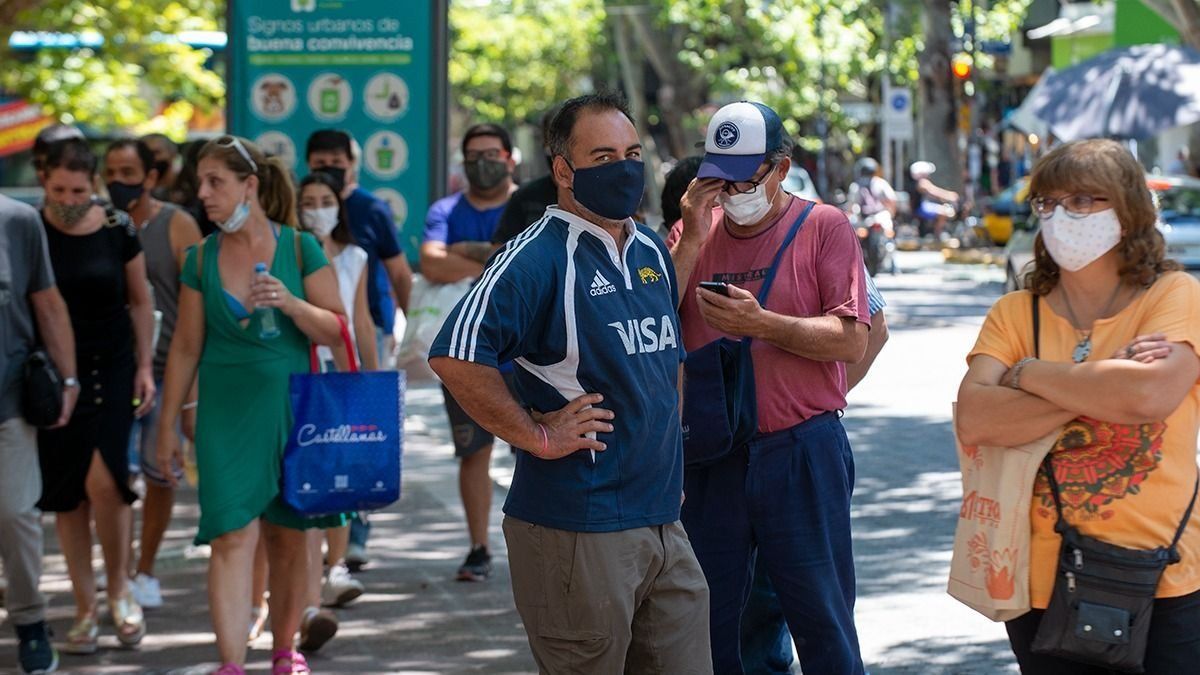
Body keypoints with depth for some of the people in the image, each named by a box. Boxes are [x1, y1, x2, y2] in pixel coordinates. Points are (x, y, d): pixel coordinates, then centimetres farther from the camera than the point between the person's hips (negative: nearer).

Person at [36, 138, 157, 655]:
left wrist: (145, 365, 3)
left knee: (103, 480, -16)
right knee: (66, 493, 3)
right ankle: (85, 607, 14)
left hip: (111, 368, -1)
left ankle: (119, 589, 6)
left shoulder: (117, 231, -1)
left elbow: (140, 301, 9)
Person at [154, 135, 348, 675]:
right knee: (233, 535, -10)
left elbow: (337, 331, -1)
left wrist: (290, 302, -18)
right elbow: (186, 347, 9)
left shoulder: (299, 248, -1)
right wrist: (167, 426, 10)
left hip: (290, 407, 0)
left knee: (287, 537, 9)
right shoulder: (202, 259, 4)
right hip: (226, 414, 0)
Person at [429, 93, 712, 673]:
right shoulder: (538, 258, -12)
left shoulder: (652, 251, 13)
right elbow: (455, 357, -23)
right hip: (578, 531, -8)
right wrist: (536, 436, -17)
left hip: (663, 518, 8)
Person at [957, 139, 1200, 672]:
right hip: (1044, 587, 2)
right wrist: (1097, 390, -17)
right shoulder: (1014, 313, 6)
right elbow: (974, 423, -11)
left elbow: (1151, 395, -21)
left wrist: (1029, 373, -9)